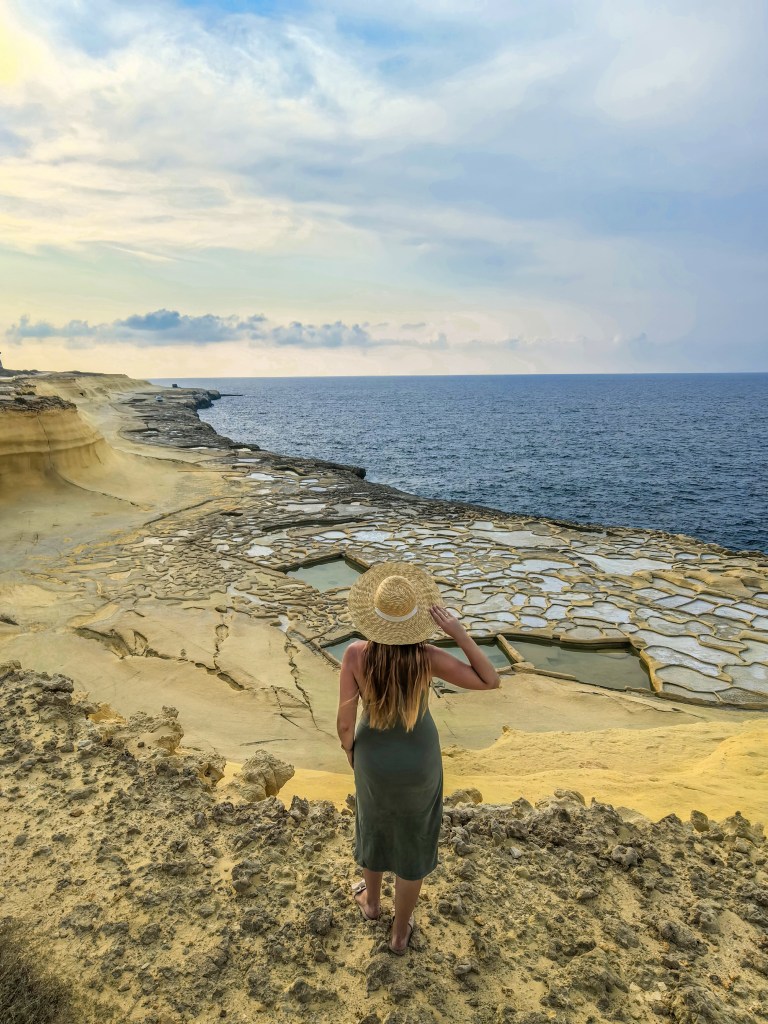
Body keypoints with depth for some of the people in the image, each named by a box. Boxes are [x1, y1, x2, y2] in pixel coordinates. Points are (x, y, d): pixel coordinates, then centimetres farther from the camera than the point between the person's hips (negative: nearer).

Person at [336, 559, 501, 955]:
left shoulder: (355, 654, -30)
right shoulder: (426, 656, -32)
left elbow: (344, 721, -22)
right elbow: (490, 681, -21)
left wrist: (349, 749, 1)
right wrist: (459, 632, -29)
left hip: (374, 757, 1)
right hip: (418, 761, -1)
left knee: (374, 823, 33)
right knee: (413, 841, 25)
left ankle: (371, 901, 60)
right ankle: (400, 932, 47)